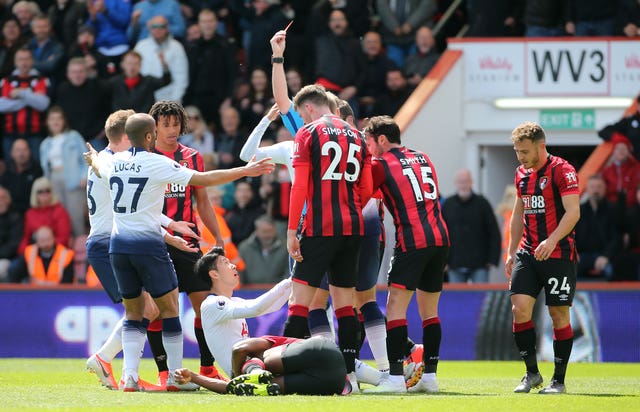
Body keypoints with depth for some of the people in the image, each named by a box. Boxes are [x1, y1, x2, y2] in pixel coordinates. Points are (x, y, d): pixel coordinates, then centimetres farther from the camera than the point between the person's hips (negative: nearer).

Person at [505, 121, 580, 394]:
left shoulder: (562, 170, -10)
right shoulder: (522, 174, 12)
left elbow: (573, 212, -18)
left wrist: (552, 240, -31)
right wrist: (512, 253, 20)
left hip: (558, 254, -6)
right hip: (528, 253, 6)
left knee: (558, 313, -1)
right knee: (520, 307, -8)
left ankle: (559, 380, 7)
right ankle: (531, 373, 3)